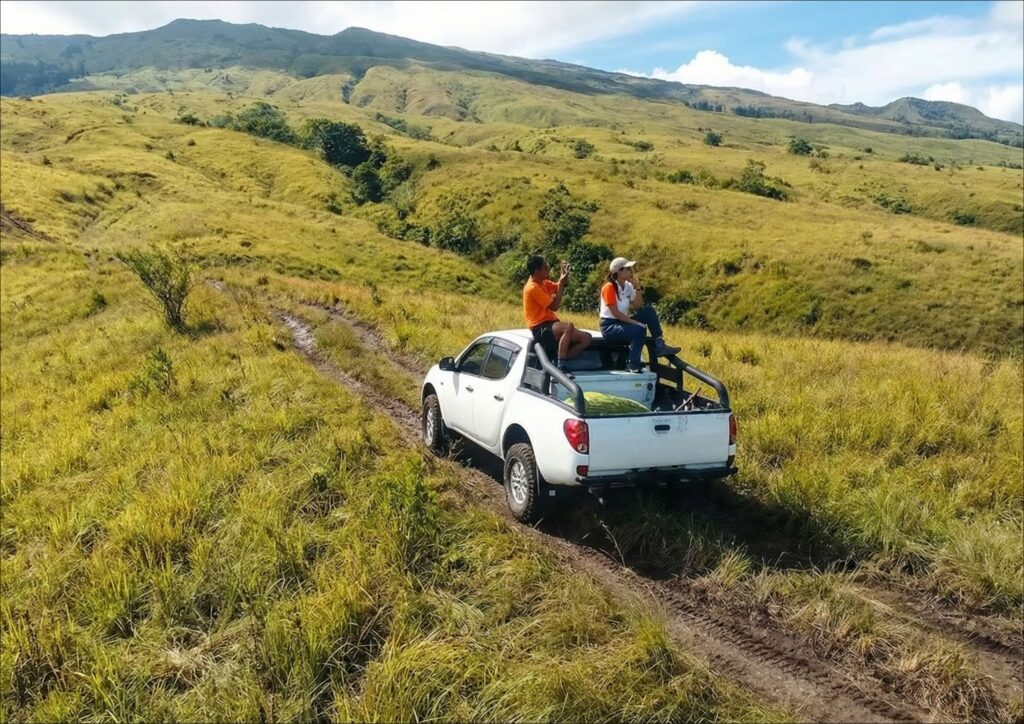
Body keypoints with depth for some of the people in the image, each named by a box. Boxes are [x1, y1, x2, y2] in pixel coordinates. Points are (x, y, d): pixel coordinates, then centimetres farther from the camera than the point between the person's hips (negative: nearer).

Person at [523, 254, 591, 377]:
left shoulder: (543, 283, 12)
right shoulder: (532, 288, -15)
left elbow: (559, 288, 25)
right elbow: (554, 306, -16)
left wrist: (564, 275, 7)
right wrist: (561, 284, -11)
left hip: (551, 325, 9)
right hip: (541, 329, -9)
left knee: (586, 338, -3)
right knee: (569, 326, -37)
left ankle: (560, 361, -11)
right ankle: (561, 366, -33)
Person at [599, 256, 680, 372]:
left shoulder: (628, 286, 6)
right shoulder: (609, 288, -16)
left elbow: (638, 307, 3)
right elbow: (615, 313, -21)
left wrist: (637, 288, -8)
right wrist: (636, 322, -23)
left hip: (623, 322, 8)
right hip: (609, 326, -8)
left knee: (648, 310, -9)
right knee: (639, 329, -30)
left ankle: (660, 345, -13)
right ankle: (633, 365, -21)